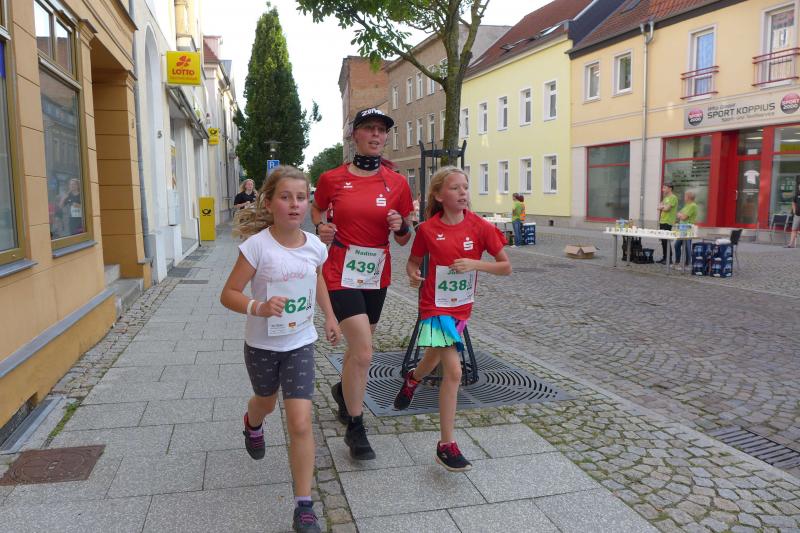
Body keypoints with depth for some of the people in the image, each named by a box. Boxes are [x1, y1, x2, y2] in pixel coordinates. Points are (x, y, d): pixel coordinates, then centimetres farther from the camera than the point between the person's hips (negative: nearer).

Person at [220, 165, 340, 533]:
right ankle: (252, 424, 66)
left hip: (300, 343, 1)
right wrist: (258, 307, -37)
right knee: (266, 402, 26)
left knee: (300, 422, -8)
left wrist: (330, 316, 14)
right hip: (262, 344, -1)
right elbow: (228, 294, -18)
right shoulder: (257, 245, -21)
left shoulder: (315, 246, -10)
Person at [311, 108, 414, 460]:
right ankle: (355, 429, 8)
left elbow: (404, 240, 6)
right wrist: (321, 228, -7)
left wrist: (401, 227, -16)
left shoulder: (397, 183, 0)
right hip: (341, 272, -4)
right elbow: (317, 210, 14)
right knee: (364, 351, -12)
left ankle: (344, 390, 51)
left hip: (377, 275, 4)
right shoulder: (332, 179, -5)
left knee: (359, 345, 19)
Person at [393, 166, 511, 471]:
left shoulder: (480, 227, -9)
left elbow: (506, 267, -6)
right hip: (435, 306, -3)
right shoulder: (427, 229, -10)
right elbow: (413, 261, 6)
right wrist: (413, 274, -17)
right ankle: (446, 446, -3)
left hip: (462, 306, 3)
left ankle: (412, 379, 61)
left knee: (435, 358, 24)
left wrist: (475, 264, -22)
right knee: (454, 371, -14)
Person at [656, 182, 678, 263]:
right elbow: (659, 207, 12)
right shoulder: (665, 198, 19)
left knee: (666, 240, -9)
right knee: (663, 240, 10)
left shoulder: (673, 198, -9)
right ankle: (664, 257, 16)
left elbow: (666, 209, -17)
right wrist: (664, 207, -6)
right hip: (662, 221, 9)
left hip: (668, 222, -9)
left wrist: (662, 207, 1)